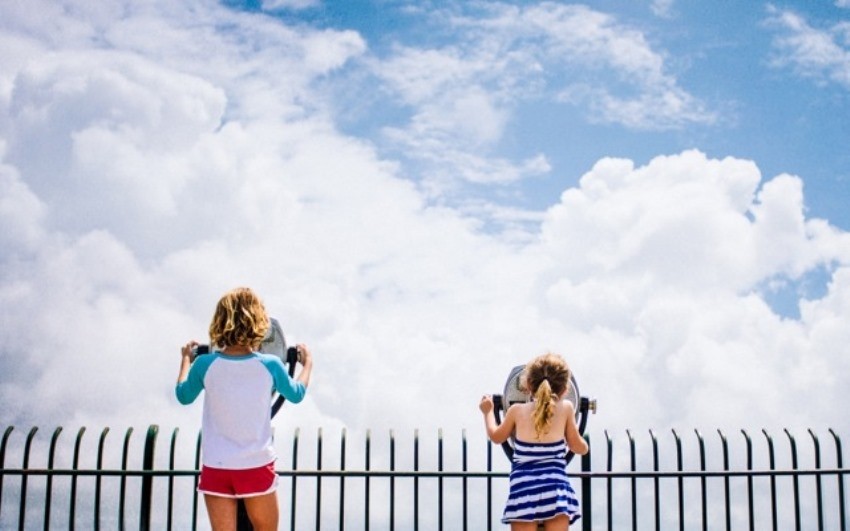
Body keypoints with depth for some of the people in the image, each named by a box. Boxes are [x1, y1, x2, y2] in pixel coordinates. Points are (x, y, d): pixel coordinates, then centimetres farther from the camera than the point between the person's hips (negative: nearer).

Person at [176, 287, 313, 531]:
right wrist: (307, 364, 29)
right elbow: (296, 394, 11)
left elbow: (183, 395, 12)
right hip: (257, 466, -1)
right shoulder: (270, 365, -10)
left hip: (215, 468, 1)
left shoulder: (205, 365, -9)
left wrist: (186, 359, 29)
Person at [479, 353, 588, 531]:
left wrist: (488, 412, 44)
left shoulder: (517, 411, 9)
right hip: (555, 488, 0)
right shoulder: (566, 408, 7)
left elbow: (496, 437, 27)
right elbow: (580, 448, 14)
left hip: (523, 489, 1)